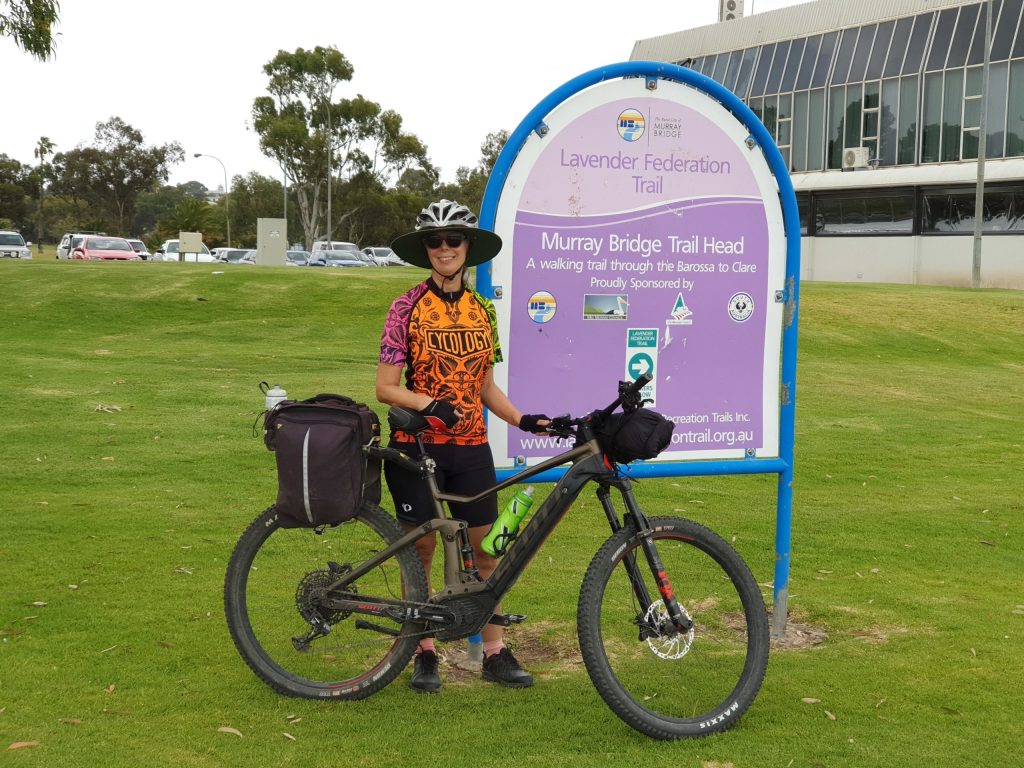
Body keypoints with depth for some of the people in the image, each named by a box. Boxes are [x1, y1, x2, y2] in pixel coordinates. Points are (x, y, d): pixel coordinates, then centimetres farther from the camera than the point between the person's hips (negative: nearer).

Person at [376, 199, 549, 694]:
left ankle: (494, 653, 14)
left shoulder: (482, 311, 8)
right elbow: (386, 388, -8)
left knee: (486, 547, 4)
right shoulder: (408, 308, -5)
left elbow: (485, 386, 13)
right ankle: (424, 653, 15)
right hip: (417, 444, -3)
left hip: (470, 446, 4)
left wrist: (522, 419, -3)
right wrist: (428, 404, -25)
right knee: (421, 547, 3)